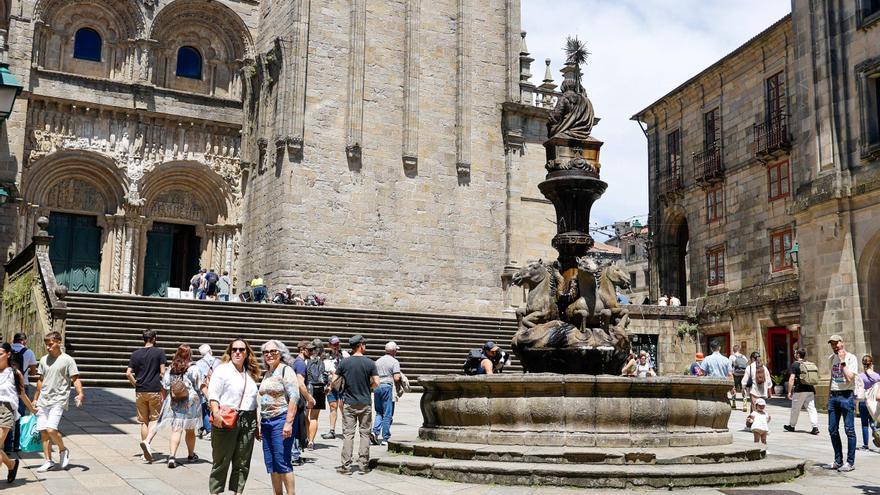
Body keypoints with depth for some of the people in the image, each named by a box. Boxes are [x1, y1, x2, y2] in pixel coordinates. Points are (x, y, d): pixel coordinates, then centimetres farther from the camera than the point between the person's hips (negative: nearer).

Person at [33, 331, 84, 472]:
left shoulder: (67, 360, -5)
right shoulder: (44, 360, 12)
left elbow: (75, 379, -8)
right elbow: (41, 380, 21)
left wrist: (80, 394, -23)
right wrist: (35, 399, 23)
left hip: (58, 401, -6)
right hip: (43, 401, 6)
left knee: (51, 429, -17)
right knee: (43, 431, 3)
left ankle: (63, 450, 9)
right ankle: (48, 461, 13)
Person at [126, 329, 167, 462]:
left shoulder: (136, 354, 5)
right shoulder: (159, 352, -3)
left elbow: (128, 373, 0)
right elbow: (162, 373, -6)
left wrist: (136, 385, 12)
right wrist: (163, 391, 0)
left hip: (140, 391, 3)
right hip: (155, 391, -3)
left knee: (144, 421, 10)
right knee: (155, 419, 7)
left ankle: (147, 454, 12)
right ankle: (147, 441, -18)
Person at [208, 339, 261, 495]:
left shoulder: (250, 374, 18)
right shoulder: (222, 370, 0)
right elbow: (213, 395, -9)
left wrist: (256, 425, 19)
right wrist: (216, 413, -24)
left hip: (247, 422, 6)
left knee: (242, 463, 7)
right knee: (221, 461, 0)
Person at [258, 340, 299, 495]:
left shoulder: (286, 370, -7)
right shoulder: (267, 374, 16)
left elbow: (294, 397, -16)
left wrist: (288, 423, -22)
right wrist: (260, 423, 15)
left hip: (281, 419, -8)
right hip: (266, 422, 8)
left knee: (282, 462, -8)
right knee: (270, 463, 9)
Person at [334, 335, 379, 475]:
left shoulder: (344, 362, -2)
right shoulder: (370, 363, -5)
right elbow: (376, 383, -8)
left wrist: (340, 390, 19)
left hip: (349, 403, 1)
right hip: (365, 403, -1)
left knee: (348, 434, 3)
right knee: (365, 434, 7)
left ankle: (346, 466, 2)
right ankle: (363, 465, 8)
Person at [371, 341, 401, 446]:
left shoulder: (378, 361, 13)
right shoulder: (394, 362, -5)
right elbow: (396, 378, -13)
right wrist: (399, 376, 7)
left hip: (377, 387, 5)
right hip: (388, 387, -5)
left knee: (379, 412, 15)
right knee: (387, 414, 1)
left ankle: (375, 431, -4)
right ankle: (385, 438, 3)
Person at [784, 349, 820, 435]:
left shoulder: (795, 364, -6)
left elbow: (792, 378, -12)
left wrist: (789, 391, -9)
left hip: (799, 390, -5)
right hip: (810, 390, 5)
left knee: (795, 409, 9)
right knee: (811, 408, 1)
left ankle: (791, 426, 22)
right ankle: (815, 427, -10)